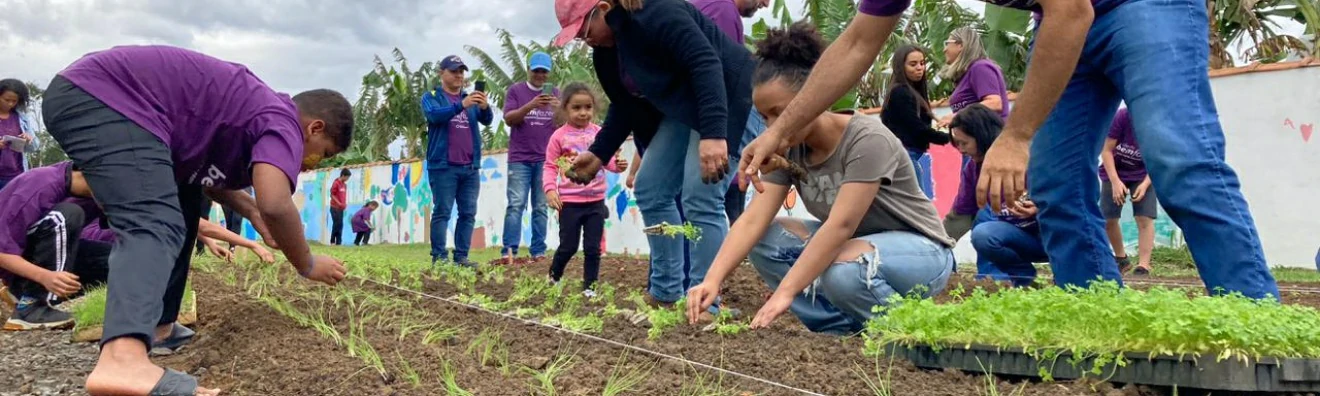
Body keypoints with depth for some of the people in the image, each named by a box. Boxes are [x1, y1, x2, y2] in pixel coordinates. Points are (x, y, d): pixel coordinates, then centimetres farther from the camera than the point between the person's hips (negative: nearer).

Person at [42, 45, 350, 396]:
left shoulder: (257, 110, 22)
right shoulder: (282, 123, -9)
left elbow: (204, 169, 34)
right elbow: (275, 204, -26)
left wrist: (251, 212, 19)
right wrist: (308, 266, -10)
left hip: (78, 96, 11)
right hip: (105, 97, -11)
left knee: (181, 211, 22)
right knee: (155, 225, -26)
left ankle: (157, 324, 18)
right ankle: (123, 359, -48)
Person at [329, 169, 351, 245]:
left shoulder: (345, 185, 13)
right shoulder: (336, 183, -10)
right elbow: (332, 195, -11)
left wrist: (345, 203, 4)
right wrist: (339, 203, -17)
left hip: (341, 208, 7)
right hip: (335, 207, -7)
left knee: (340, 225, 4)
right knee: (337, 224, -8)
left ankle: (339, 242, 6)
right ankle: (332, 241, 1)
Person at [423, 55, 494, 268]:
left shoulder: (471, 98, 17)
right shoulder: (431, 97, 4)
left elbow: (487, 120, 2)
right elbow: (435, 115, -17)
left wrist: (485, 106, -22)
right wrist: (461, 105, -32)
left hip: (470, 167, 5)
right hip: (443, 166, -5)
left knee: (468, 214, 3)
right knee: (442, 212, -5)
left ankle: (461, 256, 7)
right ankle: (439, 256, -4)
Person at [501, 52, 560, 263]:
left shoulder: (555, 93, 12)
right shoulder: (515, 90, 6)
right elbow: (509, 119, -6)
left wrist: (558, 109, -15)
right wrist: (530, 105, -22)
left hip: (545, 160, 2)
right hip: (519, 159, -2)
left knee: (541, 208, 2)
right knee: (516, 205, -8)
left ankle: (538, 252, 3)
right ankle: (509, 252, -10)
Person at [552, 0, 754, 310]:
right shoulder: (606, 49, 5)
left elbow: (707, 63, -32)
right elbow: (625, 105, 12)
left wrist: (714, 133, -41)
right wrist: (598, 153, 3)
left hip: (725, 97, -10)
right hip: (680, 109, 10)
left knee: (700, 199, -15)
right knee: (650, 191, 7)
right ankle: (666, 294, 15)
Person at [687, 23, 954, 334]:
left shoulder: (867, 140, -27)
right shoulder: (788, 149, -7)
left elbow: (841, 225, -35)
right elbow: (753, 220, -17)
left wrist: (785, 292, -41)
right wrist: (713, 280, -32)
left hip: (921, 250, -7)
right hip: (852, 245, 7)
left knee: (843, 271, -37)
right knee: (764, 240, -13)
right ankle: (843, 327, -6)